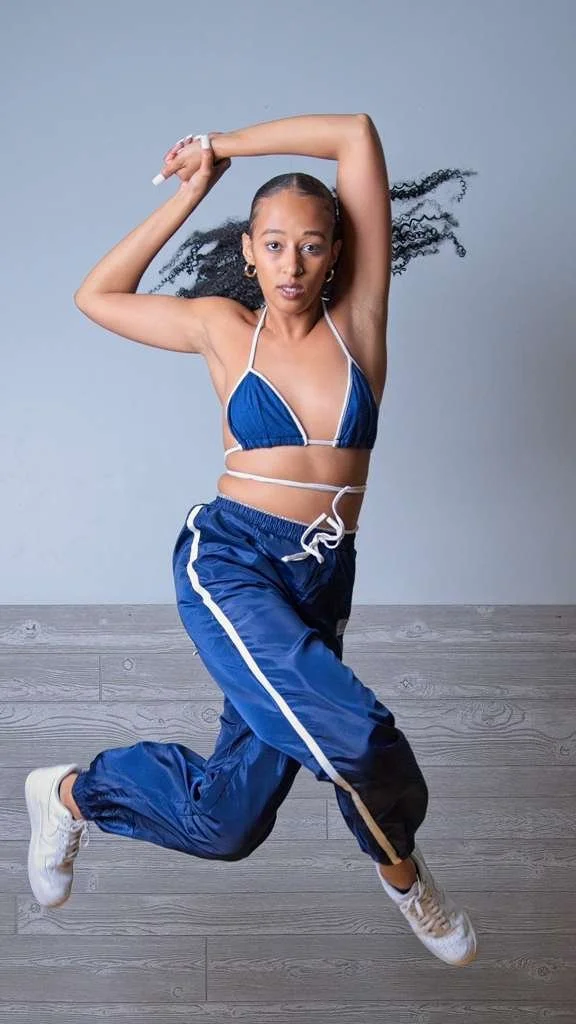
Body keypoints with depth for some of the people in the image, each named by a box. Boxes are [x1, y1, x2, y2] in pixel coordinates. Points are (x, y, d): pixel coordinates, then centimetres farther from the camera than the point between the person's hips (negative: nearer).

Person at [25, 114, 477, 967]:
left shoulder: (358, 318, 3)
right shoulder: (224, 329, 4)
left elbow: (358, 135, 0)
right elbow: (97, 296, 14)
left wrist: (224, 143, 9)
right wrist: (192, 191, 12)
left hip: (320, 583, 3)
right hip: (228, 564, -3)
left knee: (227, 820, 5)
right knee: (357, 737, -26)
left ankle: (74, 792, 33)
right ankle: (400, 869, 9)